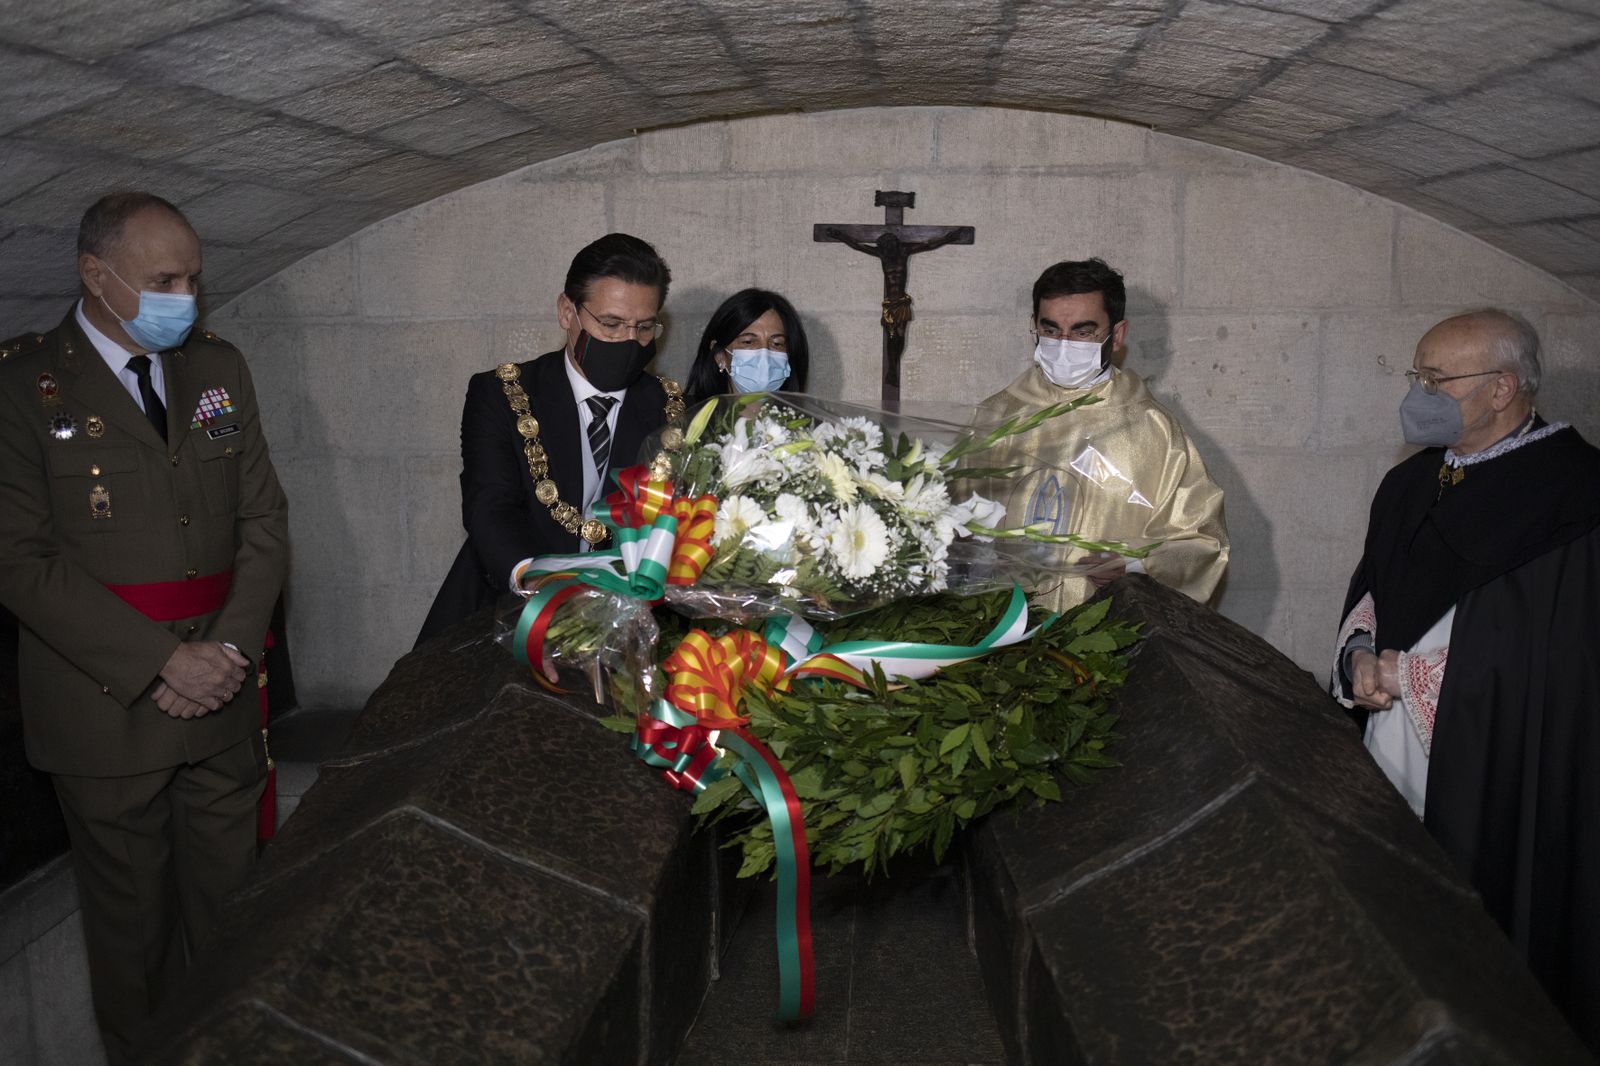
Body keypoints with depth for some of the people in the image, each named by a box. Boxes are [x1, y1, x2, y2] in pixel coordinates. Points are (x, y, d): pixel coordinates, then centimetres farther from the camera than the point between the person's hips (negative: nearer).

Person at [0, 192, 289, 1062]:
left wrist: (232, 646, -7)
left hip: (220, 697, 4)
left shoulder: (219, 368, 8)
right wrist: (161, 662, -16)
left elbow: (264, 518, 7)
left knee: (231, 904, 14)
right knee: (131, 920, 10)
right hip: (107, 707, -4)